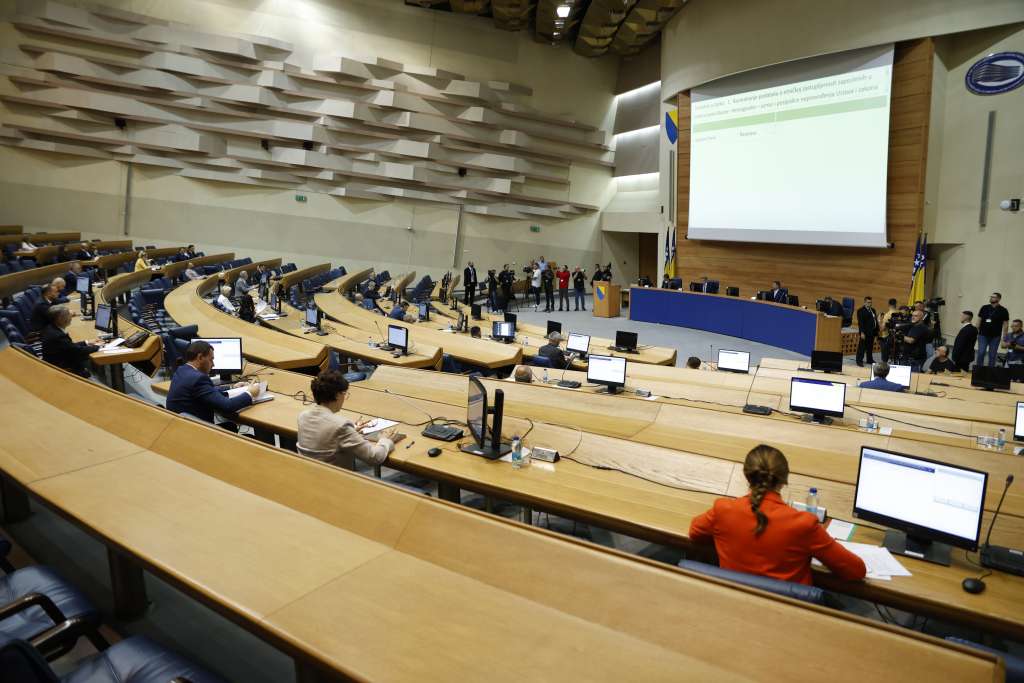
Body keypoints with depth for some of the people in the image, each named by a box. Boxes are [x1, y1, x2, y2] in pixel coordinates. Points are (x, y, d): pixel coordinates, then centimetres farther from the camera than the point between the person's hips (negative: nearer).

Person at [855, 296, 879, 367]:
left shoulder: (873, 310, 16)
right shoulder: (861, 310, -8)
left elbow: (875, 320, 18)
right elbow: (860, 322, -13)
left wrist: (877, 330, 13)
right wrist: (862, 332, -19)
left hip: (872, 332, 7)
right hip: (865, 332, -7)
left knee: (870, 347, 14)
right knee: (862, 347, -5)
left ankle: (870, 359, 24)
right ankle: (859, 361, 0)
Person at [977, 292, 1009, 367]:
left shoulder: (1003, 310, -2)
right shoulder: (984, 308, 5)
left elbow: (1005, 324, -2)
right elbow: (979, 320, 10)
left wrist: (1004, 337, -6)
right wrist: (976, 331, 5)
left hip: (995, 336, -1)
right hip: (983, 335, 1)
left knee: (992, 355, 5)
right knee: (981, 353, -2)